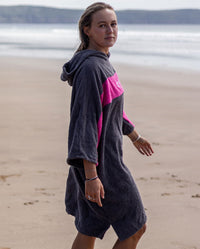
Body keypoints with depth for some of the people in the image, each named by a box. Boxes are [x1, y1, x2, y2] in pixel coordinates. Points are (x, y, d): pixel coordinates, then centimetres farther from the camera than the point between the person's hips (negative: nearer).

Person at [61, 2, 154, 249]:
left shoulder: (102, 63, 9)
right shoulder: (90, 68, -21)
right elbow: (85, 121, -25)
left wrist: (134, 136, 37)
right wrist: (91, 175, -28)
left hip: (108, 152, 9)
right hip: (99, 162, -9)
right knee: (135, 228, 2)